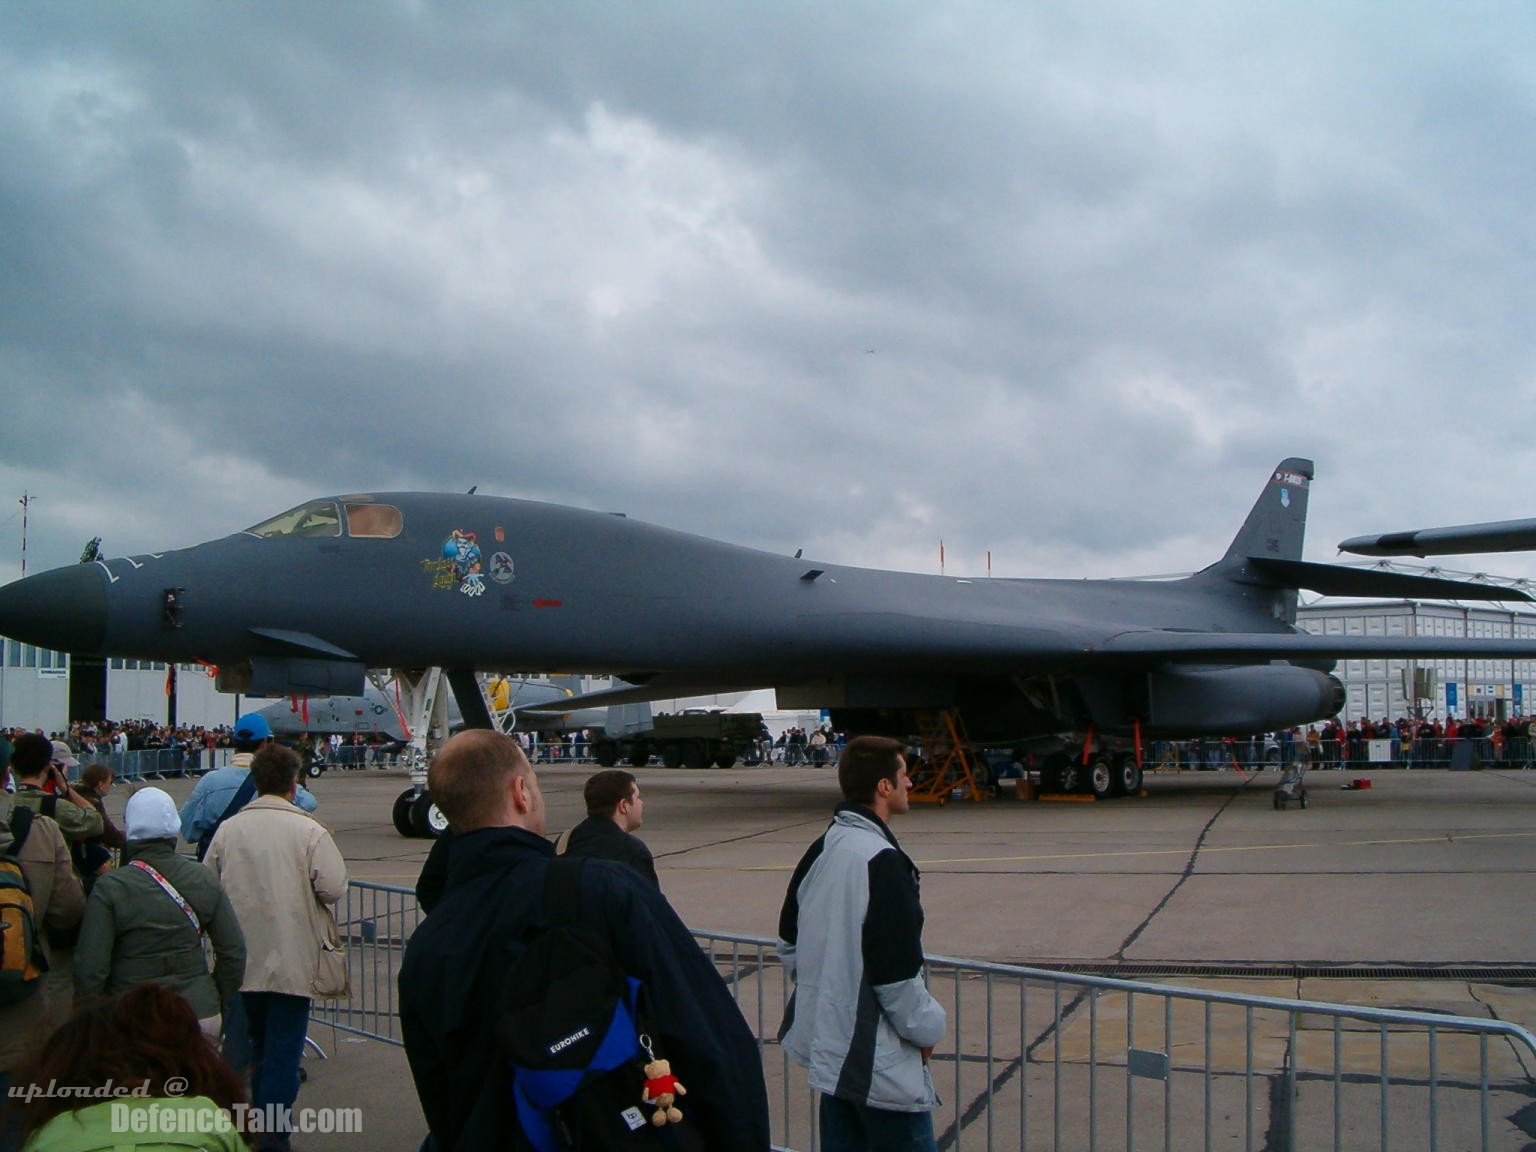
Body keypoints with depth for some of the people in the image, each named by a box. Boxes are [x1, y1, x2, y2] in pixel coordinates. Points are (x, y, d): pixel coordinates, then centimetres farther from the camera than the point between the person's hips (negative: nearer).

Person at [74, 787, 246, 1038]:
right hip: (201, 1013, 3)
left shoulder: (110, 888, -9)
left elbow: (90, 967, -10)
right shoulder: (204, 879, 2)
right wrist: (219, 1003, 17)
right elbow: (234, 951, 4)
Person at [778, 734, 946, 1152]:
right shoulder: (882, 862, -22)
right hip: (883, 1067, -9)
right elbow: (898, 975, -21)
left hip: (826, 1047, 9)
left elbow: (789, 944, 15)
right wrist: (927, 1028, -5)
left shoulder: (819, 851, 5)